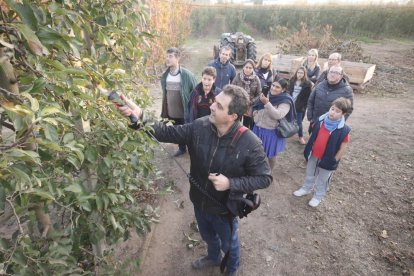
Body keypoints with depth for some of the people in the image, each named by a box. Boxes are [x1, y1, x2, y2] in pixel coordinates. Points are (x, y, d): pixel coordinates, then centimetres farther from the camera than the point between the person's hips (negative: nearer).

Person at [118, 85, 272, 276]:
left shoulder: (249, 144, -30)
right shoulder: (200, 127, -18)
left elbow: (264, 178, -19)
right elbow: (167, 133, -14)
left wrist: (231, 183, -30)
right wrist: (140, 117, -29)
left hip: (224, 209, -4)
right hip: (199, 202, 4)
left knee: (228, 244, 27)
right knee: (208, 237, 34)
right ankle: (213, 257, 68)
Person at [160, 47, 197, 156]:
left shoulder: (187, 75, -16)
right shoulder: (165, 75, -1)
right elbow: (164, 93, 11)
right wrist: (164, 110, 12)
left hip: (185, 112, -5)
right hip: (171, 112, 5)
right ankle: (182, 148, 45)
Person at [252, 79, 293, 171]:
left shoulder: (285, 101, -16)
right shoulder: (268, 94, 3)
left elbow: (278, 115, -29)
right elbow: (256, 107, 16)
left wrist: (267, 103, -33)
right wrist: (255, 114, -3)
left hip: (271, 132, -6)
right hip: (258, 128, 6)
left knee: (271, 154, 13)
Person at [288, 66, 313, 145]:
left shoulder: (307, 84, -8)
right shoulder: (292, 81, 4)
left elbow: (308, 97, -9)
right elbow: (288, 92, 7)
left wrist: (304, 106, -14)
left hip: (299, 106, -4)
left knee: (298, 122, 1)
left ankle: (300, 137, 15)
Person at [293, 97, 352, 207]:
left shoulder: (343, 130, -23)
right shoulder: (321, 120, -9)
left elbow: (343, 148, -14)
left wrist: (334, 160, -10)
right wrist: (309, 150, 8)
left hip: (327, 160, -4)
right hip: (314, 155, 5)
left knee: (322, 180, 16)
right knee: (310, 174, 25)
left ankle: (318, 196, 37)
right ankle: (306, 189, 46)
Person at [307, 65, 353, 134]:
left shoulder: (346, 90, -9)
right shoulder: (320, 85, 2)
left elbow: (348, 109, -8)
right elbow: (310, 101, 7)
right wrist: (310, 118, 1)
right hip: (315, 123, 4)